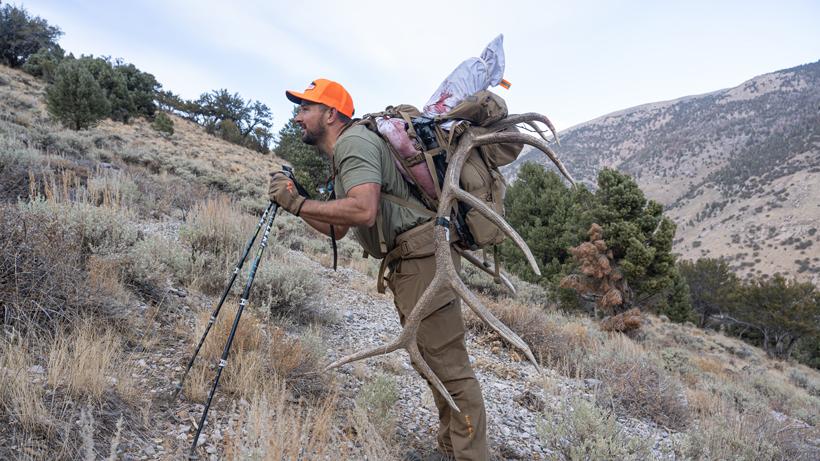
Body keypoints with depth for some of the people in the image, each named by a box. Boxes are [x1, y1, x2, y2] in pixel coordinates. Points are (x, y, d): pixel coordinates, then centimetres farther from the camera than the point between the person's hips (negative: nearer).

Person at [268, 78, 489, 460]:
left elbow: (363, 211, -28)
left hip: (422, 256, -11)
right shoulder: (342, 153, 21)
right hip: (407, 261, 11)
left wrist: (298, 204, -18)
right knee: (433, 360, 17)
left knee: (448, 365, -9)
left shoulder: (353, 141, -11)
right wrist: (294, 203, 10)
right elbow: (337, 229, 21)